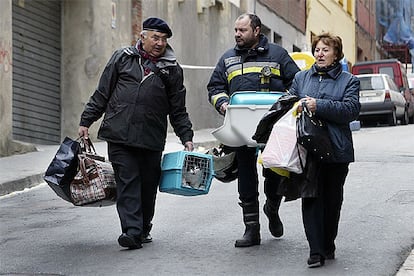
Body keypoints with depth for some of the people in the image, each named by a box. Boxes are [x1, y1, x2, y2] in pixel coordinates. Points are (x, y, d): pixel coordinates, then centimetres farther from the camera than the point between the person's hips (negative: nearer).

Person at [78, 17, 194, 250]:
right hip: (119, 135, -1)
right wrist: (86, 121, 9)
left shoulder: (172, 70, 11)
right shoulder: (122, 58, 9)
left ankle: (144, 229, 23)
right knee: (127, 182, -8)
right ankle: (132, 231, -13)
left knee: (148, 185, 7)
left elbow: (178, 110, 14)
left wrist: (187, 138, 6)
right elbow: (102, 93, 12)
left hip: (152, 139, 1)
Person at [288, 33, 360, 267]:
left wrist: (318, 106, -18)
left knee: (332, 199, 7)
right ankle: (316, 250, -9)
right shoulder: (301, 78, 16)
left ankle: (328, 245, 23)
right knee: (311, 196, -7)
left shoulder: (349, 81, 6)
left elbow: (351, 109, -9)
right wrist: (297, 107, -9)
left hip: (337, 150, -1)